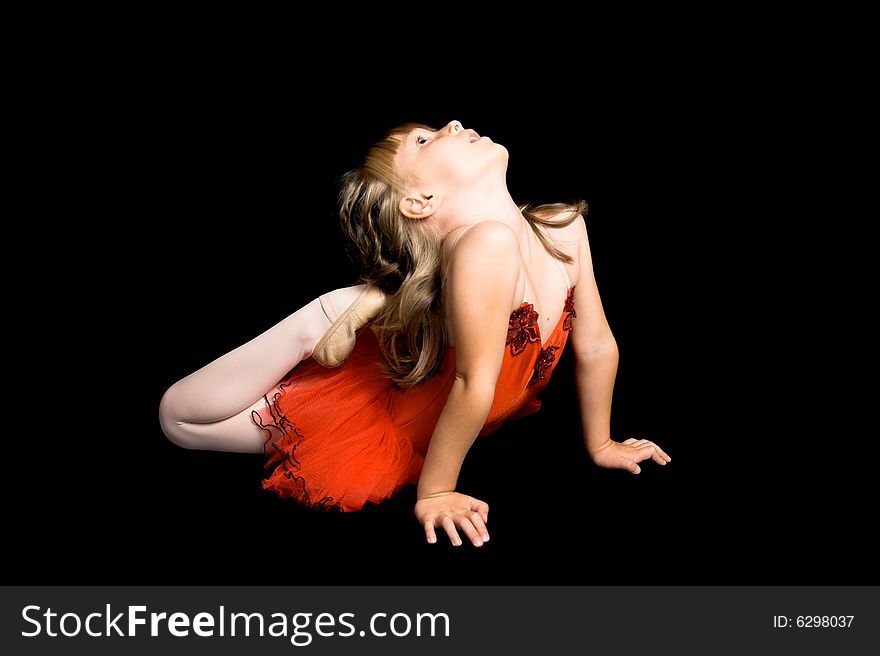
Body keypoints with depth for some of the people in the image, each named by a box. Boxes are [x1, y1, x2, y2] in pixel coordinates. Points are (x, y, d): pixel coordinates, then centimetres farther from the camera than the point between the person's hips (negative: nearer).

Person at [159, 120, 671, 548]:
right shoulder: (486, 242, -35)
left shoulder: (566, 226, -13)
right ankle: (323, 320, 6)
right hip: (383, 426, -6)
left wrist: (601, 444, 4)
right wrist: (435, 492, -23)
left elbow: (596, 344, -3)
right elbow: (474, 384, -29)